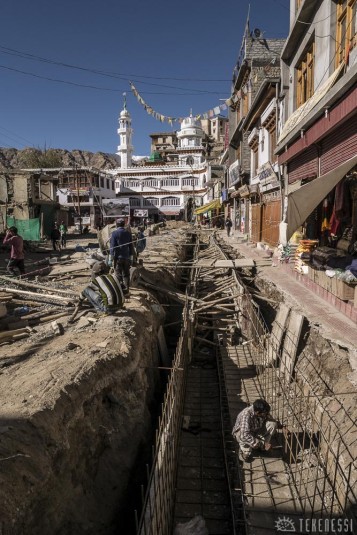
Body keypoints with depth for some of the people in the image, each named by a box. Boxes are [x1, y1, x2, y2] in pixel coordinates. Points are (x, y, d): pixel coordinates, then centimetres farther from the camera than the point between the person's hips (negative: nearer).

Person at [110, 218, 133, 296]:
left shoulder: (114, 233, -8)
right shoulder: (128, 233, 8)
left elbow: (112, 245, -11)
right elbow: (131, 246, 12)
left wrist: (112, 255, -6)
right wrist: (130, 255, 19)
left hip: (118, 257, -5)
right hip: (126, 257, 5)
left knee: (119, 275, 1)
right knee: (126, 274, 12)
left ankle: (122, 290, -1)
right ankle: (126, 290, 16)